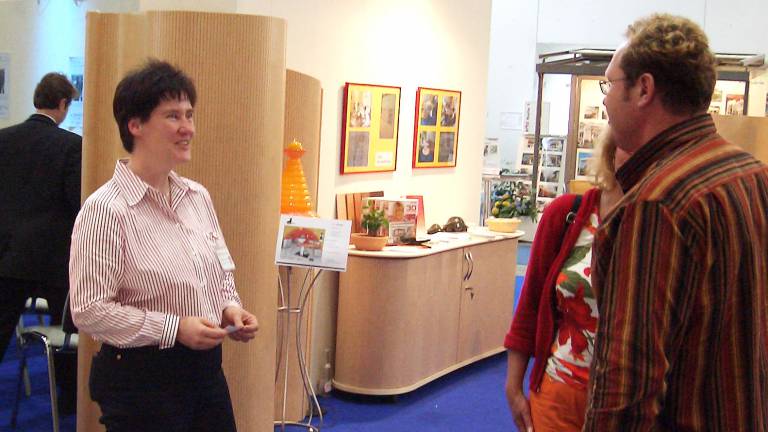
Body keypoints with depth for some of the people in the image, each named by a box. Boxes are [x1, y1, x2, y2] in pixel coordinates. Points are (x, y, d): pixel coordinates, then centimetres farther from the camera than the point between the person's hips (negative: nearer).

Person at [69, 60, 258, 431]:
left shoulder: (198, 197, 7)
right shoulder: (105, 209, -15)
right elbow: (89, 310, -18)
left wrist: (230, 308, -1)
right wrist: (175, 327, -21)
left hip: (207, 368, 7)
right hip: (141, 379, -6)